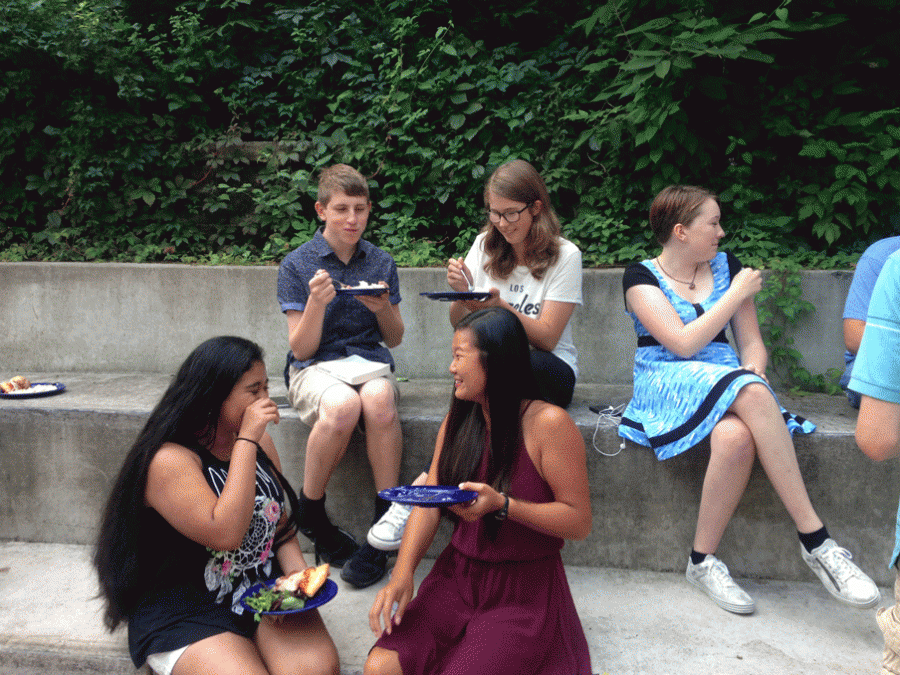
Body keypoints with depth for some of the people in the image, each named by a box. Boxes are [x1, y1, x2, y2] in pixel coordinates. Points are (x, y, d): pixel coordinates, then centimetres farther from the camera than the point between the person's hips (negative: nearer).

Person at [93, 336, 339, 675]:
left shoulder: (260, 441, 6)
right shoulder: (168, 460, -16)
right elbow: (225, 533, -28)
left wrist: (299, 575, -4)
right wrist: (246, 440, -26)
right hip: (186, 611, -4)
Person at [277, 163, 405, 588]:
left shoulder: (381, 263, 10)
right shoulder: (297, 265, 1)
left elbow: (394, 339, 15)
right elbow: (302, 349, -3)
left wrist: (383, 308, -7)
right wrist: (317, 302, -20)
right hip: (314, 367, -2)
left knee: (378, 399, -36)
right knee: (343, 405, -37)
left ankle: (387, 519, -23)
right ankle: (310, 513, -13)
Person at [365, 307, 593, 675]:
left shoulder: (548, 423, -14)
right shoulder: (458, 420, 6)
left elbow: (579, 521, -13)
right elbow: (428, 503, 2)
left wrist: (502, 505, -25)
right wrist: (402, 574, -12)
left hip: (524, 592, -5)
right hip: (457, 577, 6)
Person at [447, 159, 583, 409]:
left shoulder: (565, 256, -4)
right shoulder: (484, 245, 7)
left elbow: (546, 338, -10)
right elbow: (458, 325, 9)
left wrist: (499, 307, -25)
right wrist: (462, 293, -13)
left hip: (549, 369, -1)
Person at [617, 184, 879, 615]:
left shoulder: (727, 267, 15)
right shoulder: (641, 278, 1)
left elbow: (752, 344, 14)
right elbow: (683, 344, -13)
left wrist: (752, 373, -9)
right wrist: (738, 295, -8)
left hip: (730, 384, 4)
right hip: (667, 387, -4)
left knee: (736, 437, -36)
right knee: (752, 395, -36)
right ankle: (814, 539, -30)